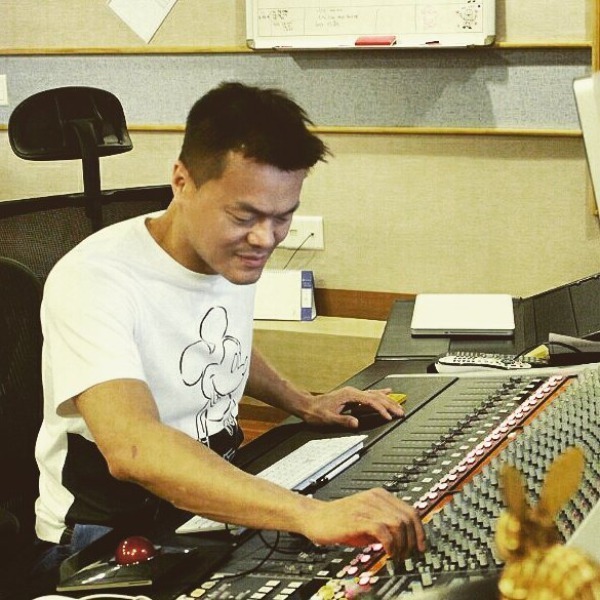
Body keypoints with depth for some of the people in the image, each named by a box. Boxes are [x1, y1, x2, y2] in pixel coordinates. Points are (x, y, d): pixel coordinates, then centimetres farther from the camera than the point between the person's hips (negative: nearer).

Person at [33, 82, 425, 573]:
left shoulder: (234, 255, 0)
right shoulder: (94, 281, -24)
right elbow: (132, 448, -39)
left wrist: (303, 404, 10)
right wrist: (310, 515, -48)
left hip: (218, 500, 7)